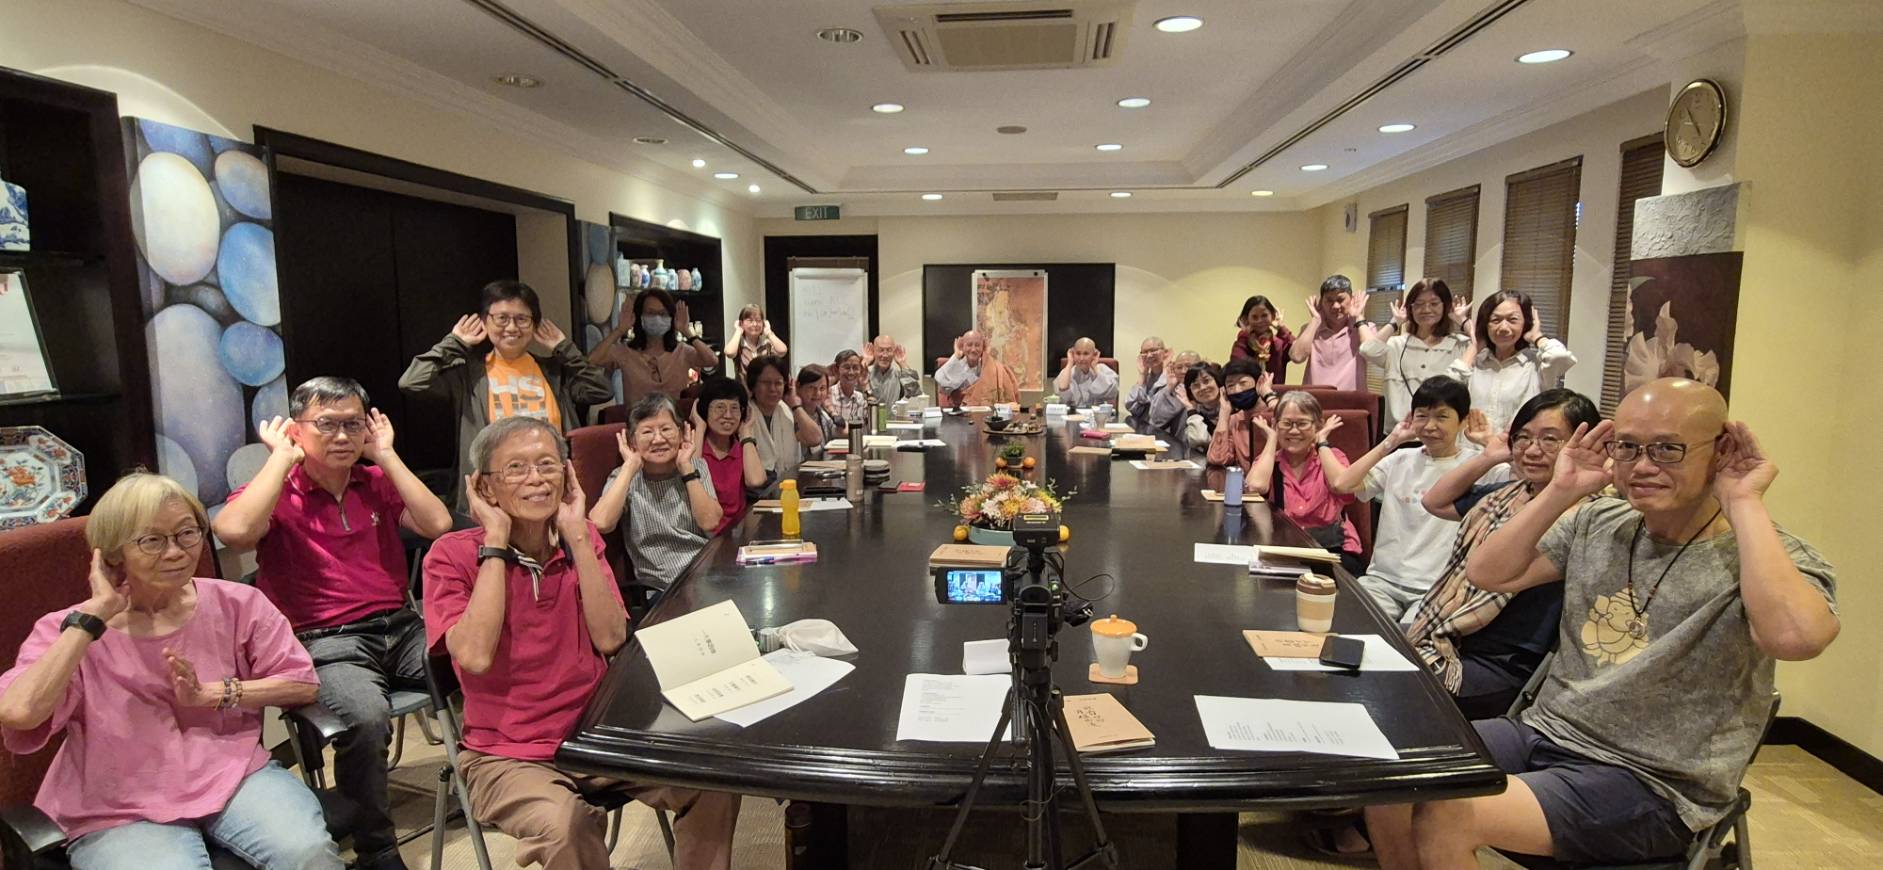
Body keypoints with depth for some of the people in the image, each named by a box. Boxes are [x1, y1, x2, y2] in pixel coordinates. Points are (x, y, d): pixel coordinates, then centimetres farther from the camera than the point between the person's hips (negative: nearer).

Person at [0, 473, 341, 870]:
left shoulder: (236, 603, 4)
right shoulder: (69, 630, 1)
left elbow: (304, 683, 2)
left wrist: (212, 695, -10)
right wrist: (95, 614, -15)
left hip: (236, 774, 0)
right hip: (122, 812, 0)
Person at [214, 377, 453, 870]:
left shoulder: (377, 483, 15)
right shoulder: (275, 492, 3)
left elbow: (438, 525, -1)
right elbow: (233, 532, -20)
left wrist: (386, 456, 1)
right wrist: (281, 457, -8)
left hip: (400, 628, 4)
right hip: (326, 644, -4)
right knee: (366, 716, -35)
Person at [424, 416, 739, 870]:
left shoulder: (582, 539, 4)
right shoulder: (452, 555, -7)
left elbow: (610, 639, -9)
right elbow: (475, 657, -23)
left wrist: (577, 535, -13)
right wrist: (496, 541, -18)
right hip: (507, 756, -4)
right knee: (568, 826, -33)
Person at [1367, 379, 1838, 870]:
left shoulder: (1768, 555, -11)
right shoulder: (1598, 523, 5)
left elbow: (1797, 637, -33)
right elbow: (1487, 573, 3)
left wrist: (1745, 503, -24)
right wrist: (1562, 491, -4)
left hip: (1650, 785, -6)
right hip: (1542, 733, 6)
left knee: (1443, 820, -25)